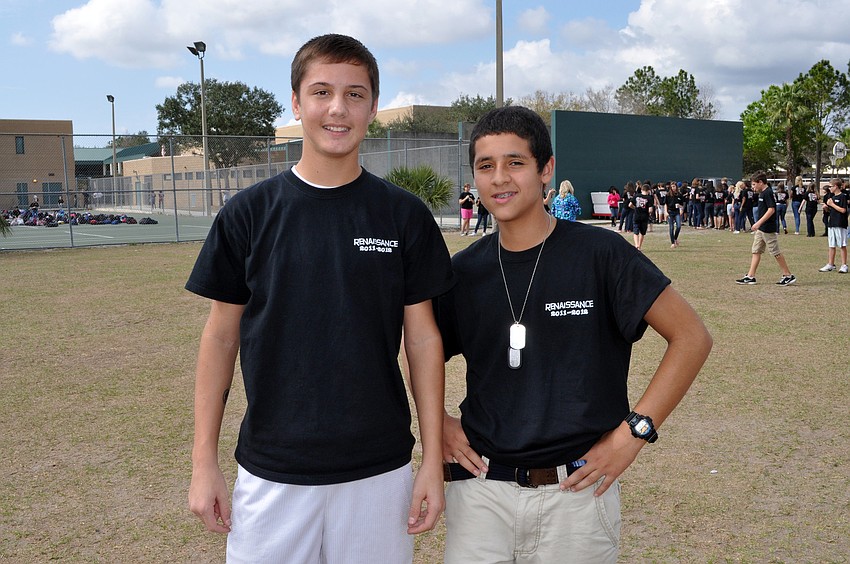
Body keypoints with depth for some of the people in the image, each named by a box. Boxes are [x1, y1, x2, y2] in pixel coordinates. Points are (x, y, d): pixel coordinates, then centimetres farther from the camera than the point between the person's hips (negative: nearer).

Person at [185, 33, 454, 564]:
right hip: (271, 473, 0)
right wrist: (204, 460, 1)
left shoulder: (405, 215, -2)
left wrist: (434, 459, -2)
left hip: (378, 471, 0)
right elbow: (222, 335, 3)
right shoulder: (248, 212, -2)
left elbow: (424, 338, 1)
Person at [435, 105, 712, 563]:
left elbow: (691, 337, -5)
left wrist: (633, 431, -10)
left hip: (578, 489, -2)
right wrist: (437, 423, -1)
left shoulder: (599, 253, -7)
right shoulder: (463, 270, 3)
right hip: (479, 487, 3)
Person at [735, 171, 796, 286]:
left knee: (776, 253, -3)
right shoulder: (762, 193, 14)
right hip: (761, 229, 10)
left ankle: (788, 276, 5)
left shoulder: (767, 193, -16)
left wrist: (758, 223, -26)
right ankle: (750, 276, 9)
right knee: (756, 251, 8)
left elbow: (771, 210, -24)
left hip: (768, 229, -10)